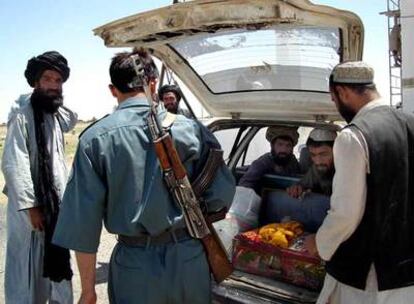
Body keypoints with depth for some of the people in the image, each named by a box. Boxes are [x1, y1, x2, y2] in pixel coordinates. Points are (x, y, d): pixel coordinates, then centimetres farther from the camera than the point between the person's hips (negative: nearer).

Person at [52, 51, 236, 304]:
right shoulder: (189, 128, -8)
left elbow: (84, 219, -8)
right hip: (190, 257, 2)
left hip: (135, 264, -1)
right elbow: (222, 193, -8)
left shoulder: (95, 138, -8)